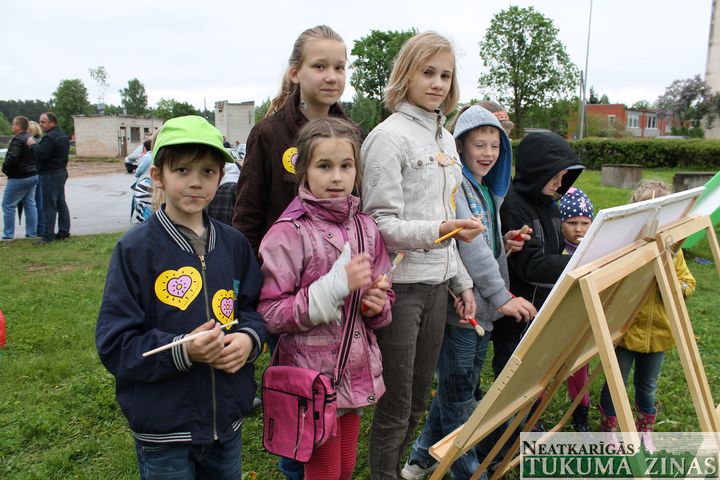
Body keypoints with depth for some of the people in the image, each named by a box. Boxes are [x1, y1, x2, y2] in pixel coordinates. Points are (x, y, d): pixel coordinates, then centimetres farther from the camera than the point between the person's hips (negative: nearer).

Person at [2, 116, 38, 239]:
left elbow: (12, 158, -26)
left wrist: (5, 168, -11)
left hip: (18, 178, -9)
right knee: (30, 205, 11)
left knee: (8, 206, 0)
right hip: (33, 176, 9)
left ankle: (8, 235, 3)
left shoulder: (17, 140, -17)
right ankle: (32, 233, 14)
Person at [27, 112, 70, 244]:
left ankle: (48, 235, -3)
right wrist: (36, 145, 15)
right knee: (61, 203, 13)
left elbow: (40, 154, -25)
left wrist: (33, 144, -7)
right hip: (61, 172, 10)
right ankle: (64, 231, 16)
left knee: (49, 206, -6)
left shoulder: (50, 137, -19)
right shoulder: (63, 135, 14)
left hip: (50, 174, -10)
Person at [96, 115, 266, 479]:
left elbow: (255, 308, 7)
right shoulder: (135, 249, -12)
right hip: (163, 429, -4)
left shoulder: (234, 244, 1)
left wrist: (248, 338, -14)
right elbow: (114, 344, -12)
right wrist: (182, 351, -27)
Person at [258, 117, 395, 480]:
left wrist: (377, 305, -9)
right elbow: (270, 314, -18)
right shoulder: (288, 233, -14)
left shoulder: (365, 228, 4)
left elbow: (384, 297, 14)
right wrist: (336, 286, -24)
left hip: (357, 372, 6)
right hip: (313, 378, -5)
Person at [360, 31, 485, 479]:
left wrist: (463, 281, 17)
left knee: (419, 397, 18)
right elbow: (381, 225, -16)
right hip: (399, 285, -8)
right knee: (396, 403, 4)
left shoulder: (445, 138, 13)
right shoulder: (389, 137, -11)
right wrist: (439, 231, -29)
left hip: (436, 283, 8)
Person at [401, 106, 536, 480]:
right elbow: (468, 245, -21)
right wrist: (501, 297, -23)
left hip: (484, 308, 9)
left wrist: (505, 243, 4)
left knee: (459, 390, 19)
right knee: (460, 397, 5)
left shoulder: (488, 190, 15)